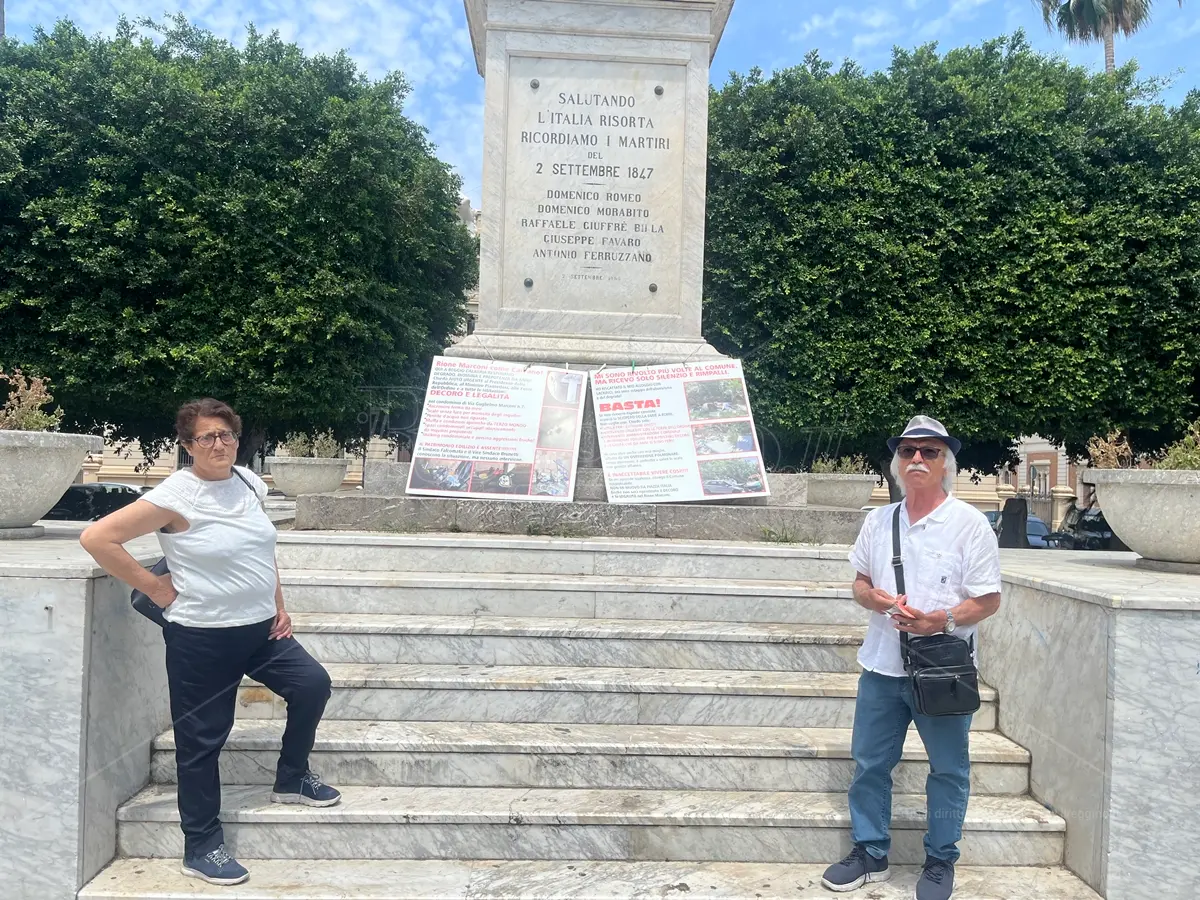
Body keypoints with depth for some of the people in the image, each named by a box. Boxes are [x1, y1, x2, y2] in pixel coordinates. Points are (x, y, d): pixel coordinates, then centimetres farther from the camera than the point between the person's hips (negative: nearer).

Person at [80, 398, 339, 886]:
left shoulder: (249, 482, 3)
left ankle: (291, 780, 25)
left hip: (259, 628, 6)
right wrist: (154, 588, -14)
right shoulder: (175, 496, -16)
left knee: (313, 684, 1)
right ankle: (201, 848, 22)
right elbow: (96, 538, -19)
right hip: (201, 638, -6)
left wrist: (278, 605, 11)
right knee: (202, 740, 5)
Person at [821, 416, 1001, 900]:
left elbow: (989, 600, -7)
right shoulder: (878, 520, 6)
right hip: (882, 665, 4)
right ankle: (870, 854, 29)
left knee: (948, 770, 11)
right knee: (869, 764, 12)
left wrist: (943, 619, -24)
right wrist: (876, 598, -9)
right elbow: (860, 582, 14)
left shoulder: (969, 523, -7)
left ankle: (940, 861, 29)